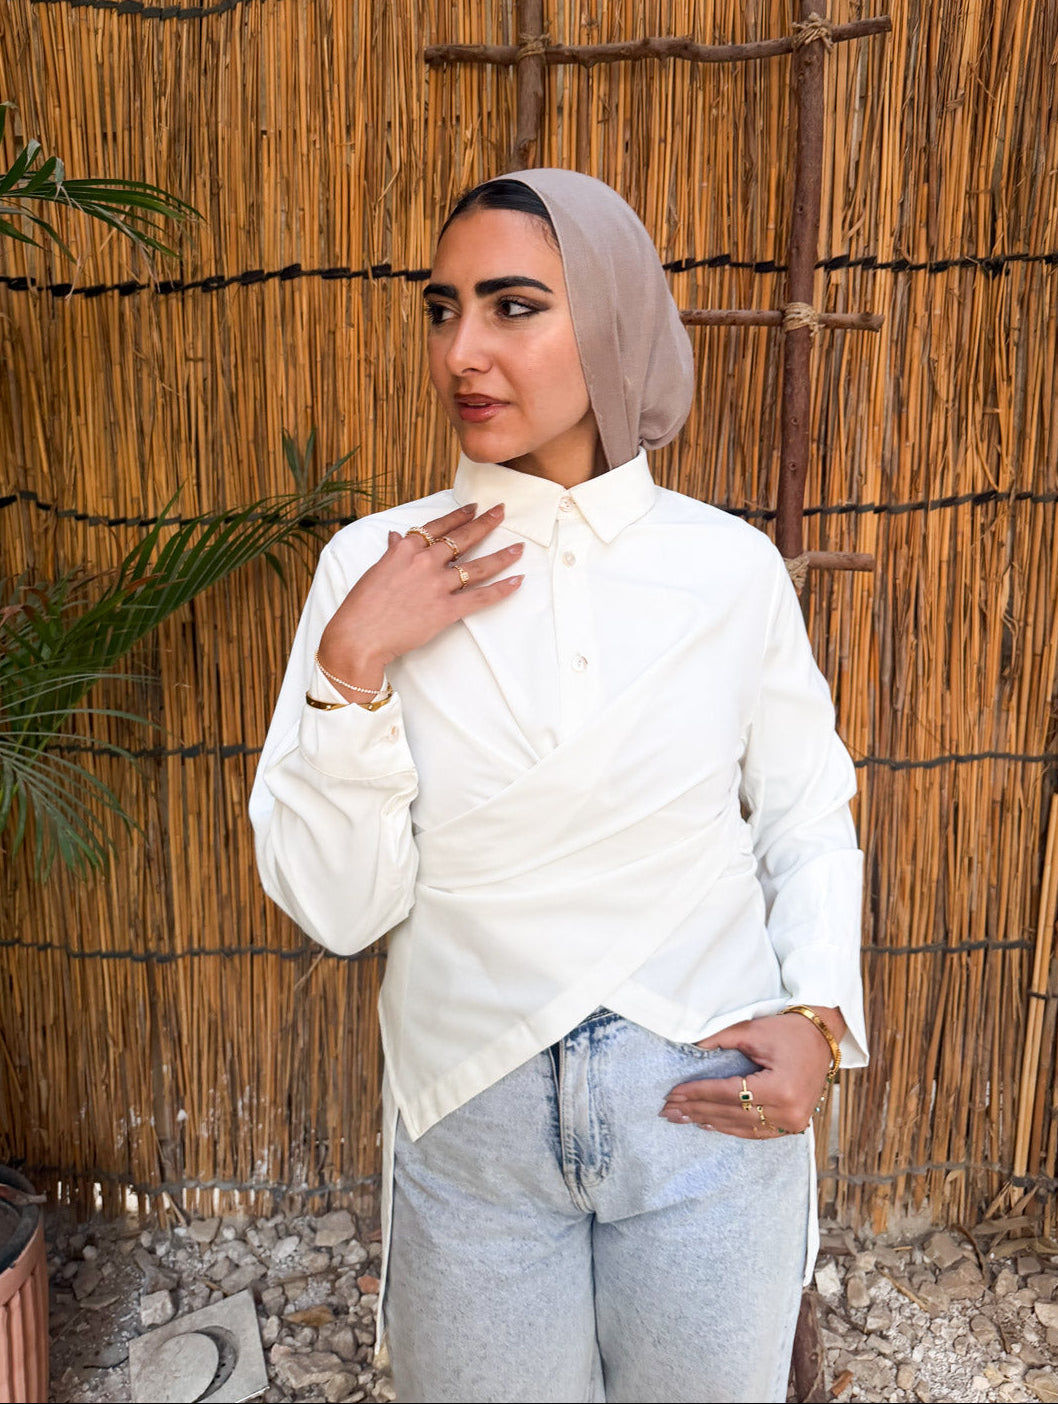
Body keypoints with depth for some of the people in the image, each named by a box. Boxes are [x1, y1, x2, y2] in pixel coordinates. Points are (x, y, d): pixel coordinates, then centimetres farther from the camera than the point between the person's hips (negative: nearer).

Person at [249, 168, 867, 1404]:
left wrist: (818, 1018, -9)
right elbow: (335, 905, -11)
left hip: (713, 1108, 1)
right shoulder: (373, 565, -9)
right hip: (473, 1119, 0)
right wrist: (353, 662, -22)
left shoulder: (732, 568, -8)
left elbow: (808, 817, 4)